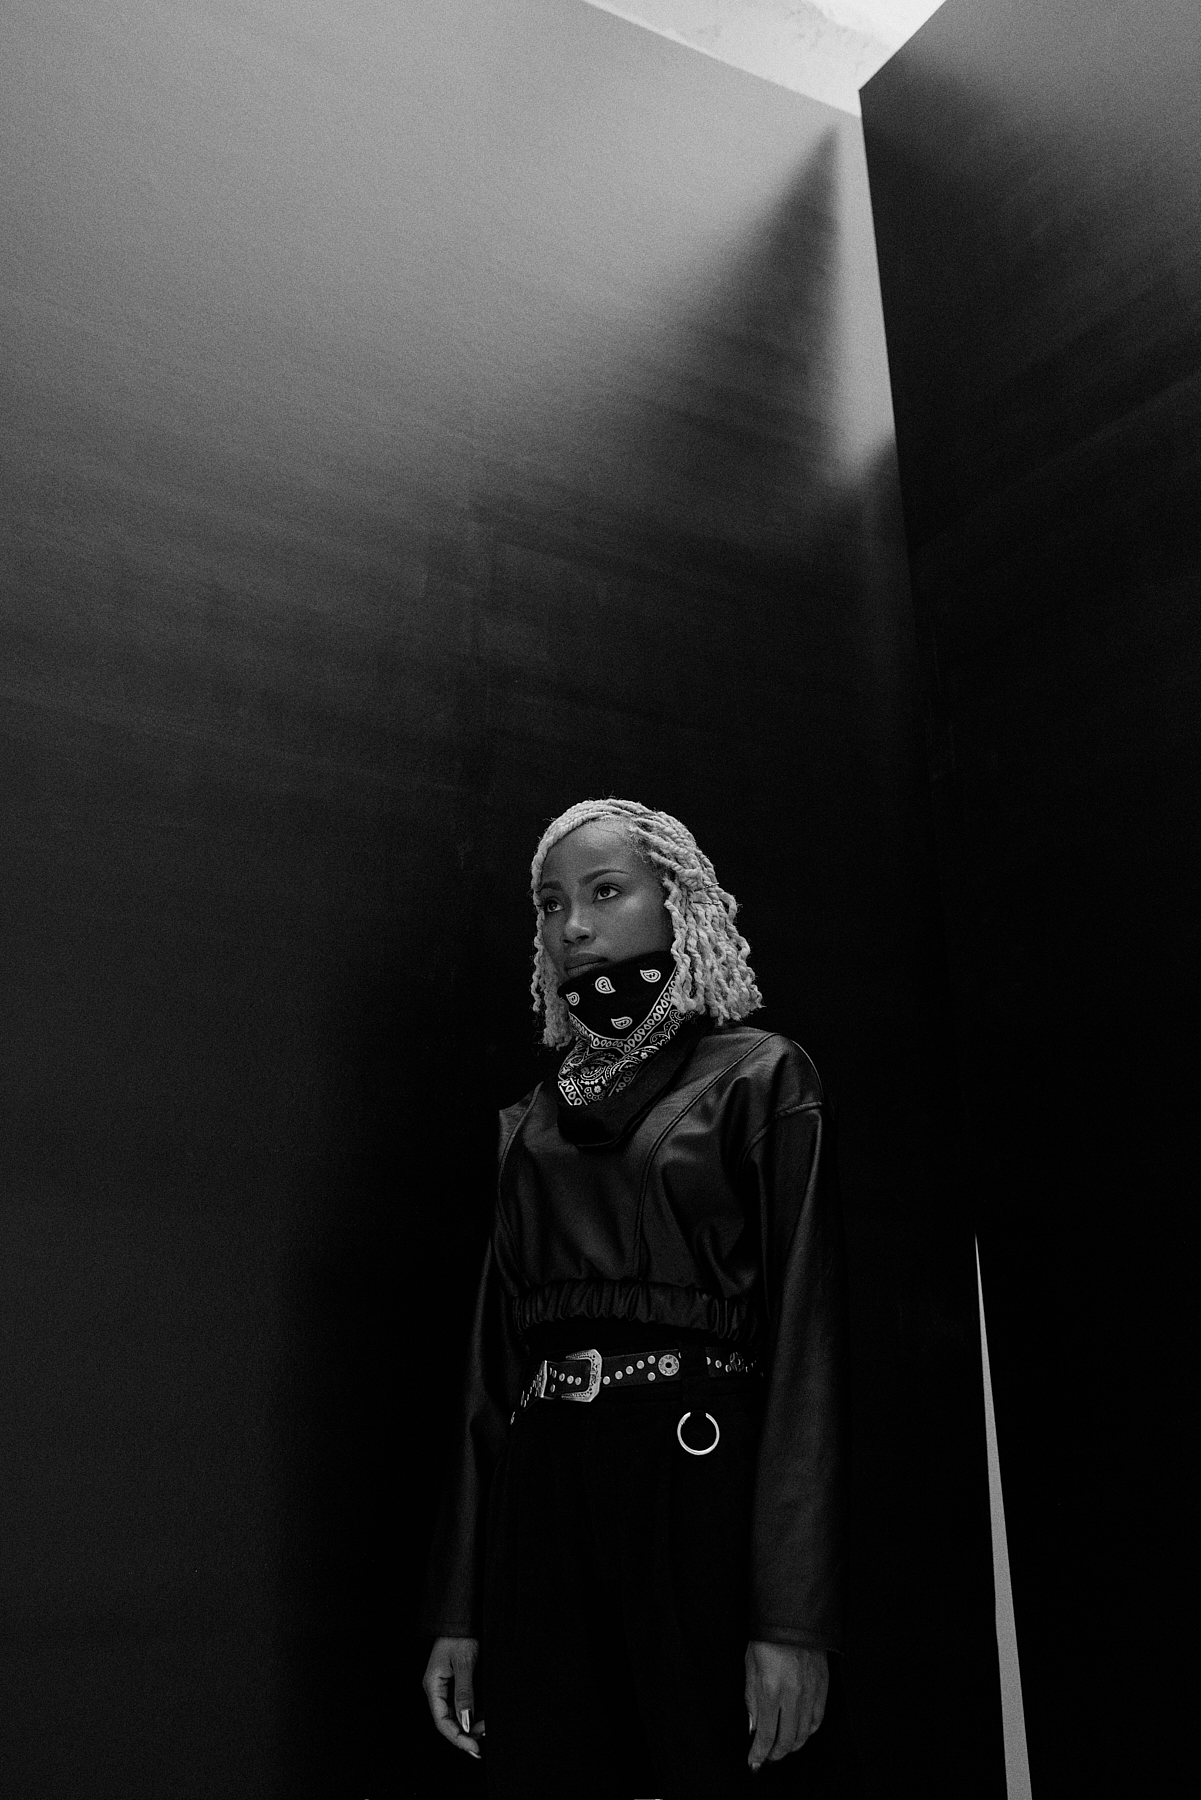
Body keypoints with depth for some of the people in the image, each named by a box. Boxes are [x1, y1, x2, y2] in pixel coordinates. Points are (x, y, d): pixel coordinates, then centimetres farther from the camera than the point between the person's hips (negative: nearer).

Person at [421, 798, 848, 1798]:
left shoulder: (762, 1077, 1)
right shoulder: (531, 1123, 15)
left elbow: (807, 1336, -7)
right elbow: (493, 1360, 13)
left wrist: (795, 1613, -14)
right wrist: (459, 1605, 8)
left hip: (702, 1489, -4)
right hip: (541, 1501, 4)